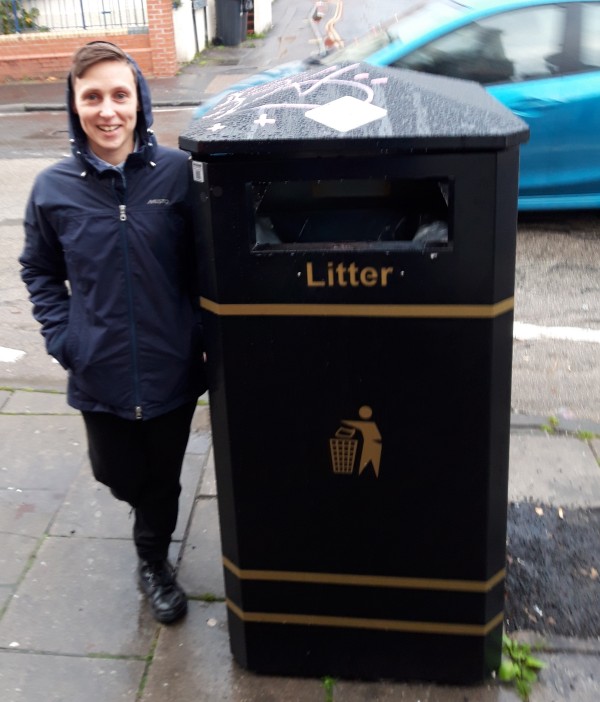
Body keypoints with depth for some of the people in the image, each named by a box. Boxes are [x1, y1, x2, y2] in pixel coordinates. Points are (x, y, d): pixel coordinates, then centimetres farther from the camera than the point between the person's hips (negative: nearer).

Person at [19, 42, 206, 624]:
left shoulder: (179, 173, -11)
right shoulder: (54, 189, -7)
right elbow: (39, 271, 8)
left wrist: (204, 330, -6)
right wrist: (63, 340, -2)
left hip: (173, 368, -1)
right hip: (100, 375, 1)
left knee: (163, 476, 16)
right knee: (120, 476, 18)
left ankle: (153, 562, 45)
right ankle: (148, 510, 55)